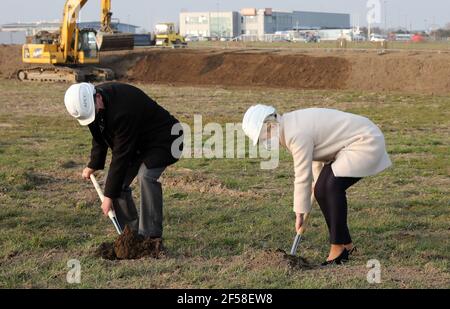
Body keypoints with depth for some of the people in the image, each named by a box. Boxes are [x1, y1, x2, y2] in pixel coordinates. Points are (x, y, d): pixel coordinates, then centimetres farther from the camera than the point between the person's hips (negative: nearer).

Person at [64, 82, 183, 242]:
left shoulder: (123, 111, -38)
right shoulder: (91, 105, -11)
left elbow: (121, 155, -33)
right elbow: (99, 138, 10)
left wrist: (110, 195, -28)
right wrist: (93, 165, 9)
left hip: (163, 140, -9)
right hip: (137, 143, 9)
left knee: (146, 176, -30)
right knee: (118, 181, -3)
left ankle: (151, 236, -24)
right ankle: (131, 230, 11)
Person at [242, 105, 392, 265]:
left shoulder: (297, 135, -25)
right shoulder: (290, 124, 5)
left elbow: (302, 177, -19)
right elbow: (317, 152, 21)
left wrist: (300, 214, -10)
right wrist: (317, 182, 31)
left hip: (366, 142, -10)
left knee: (332, 186, -22)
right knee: (322, 190, 5)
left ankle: (338, 249, -15)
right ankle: (346, 245, 14)